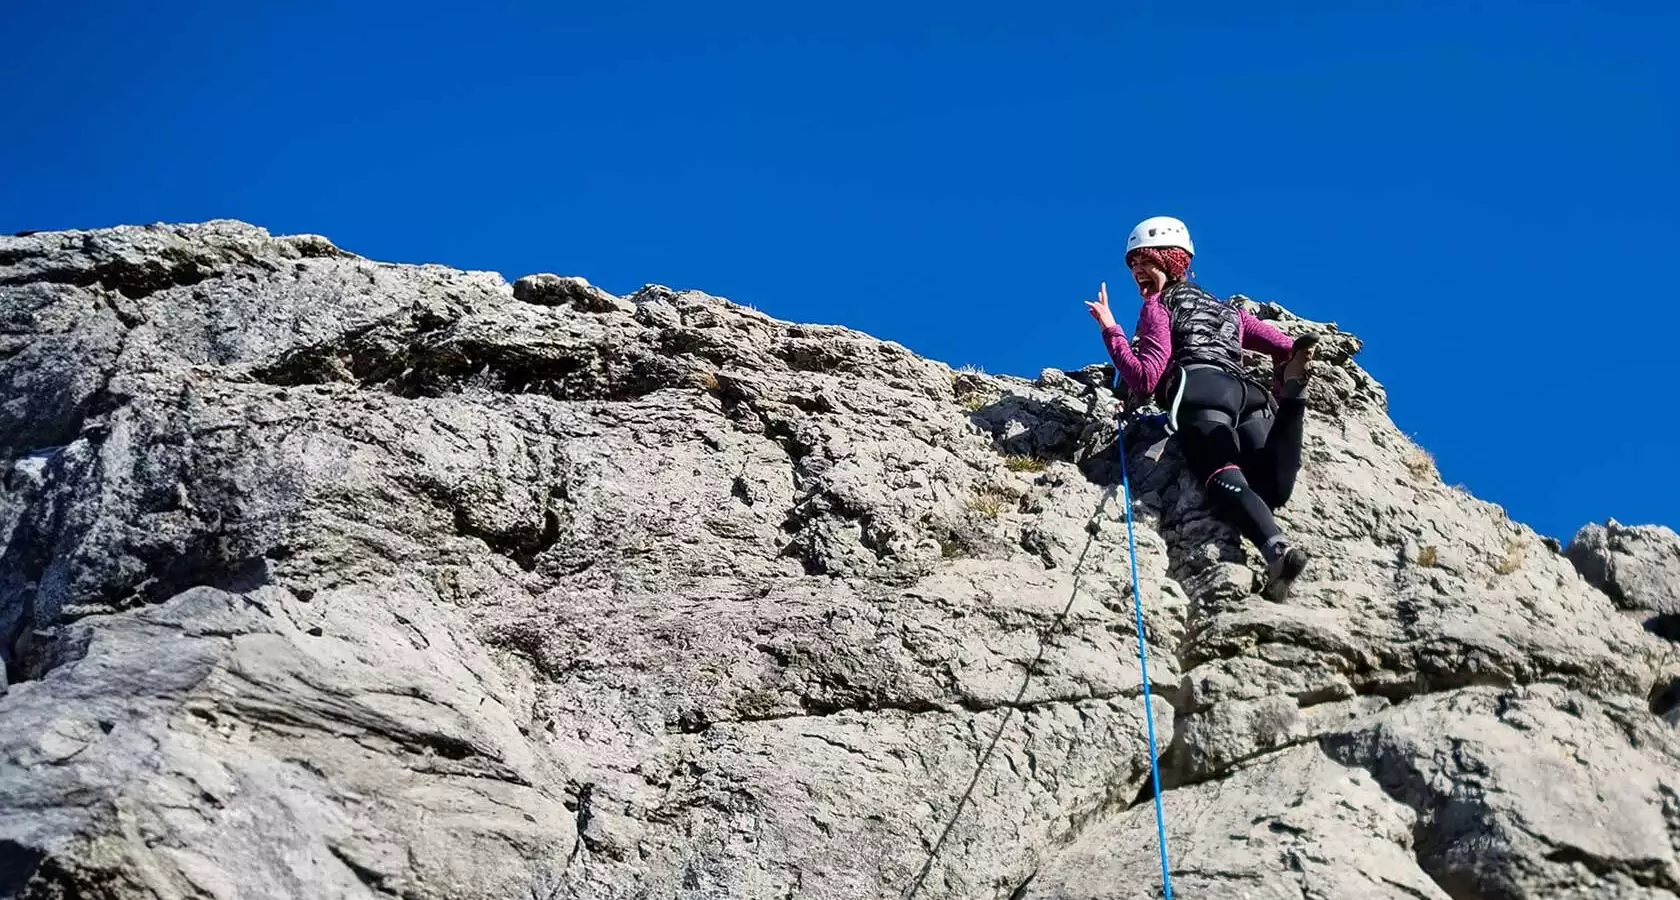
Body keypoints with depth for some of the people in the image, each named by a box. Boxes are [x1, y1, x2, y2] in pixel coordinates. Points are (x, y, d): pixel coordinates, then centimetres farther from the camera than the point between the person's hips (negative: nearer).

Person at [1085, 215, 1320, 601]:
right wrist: (1278, 392, 40)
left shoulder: (1157, 306, 20)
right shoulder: (1228, 310, 40)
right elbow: (1288, 348, 30)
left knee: (1224, 477, -28)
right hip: (1248, 392, 5)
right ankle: (1293, 390, -35)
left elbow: (1146, 379, 5)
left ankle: (1277, 550, -57)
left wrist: (1110, 329, 11)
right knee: (1273, 489, -18)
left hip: (1200, 389, -5)